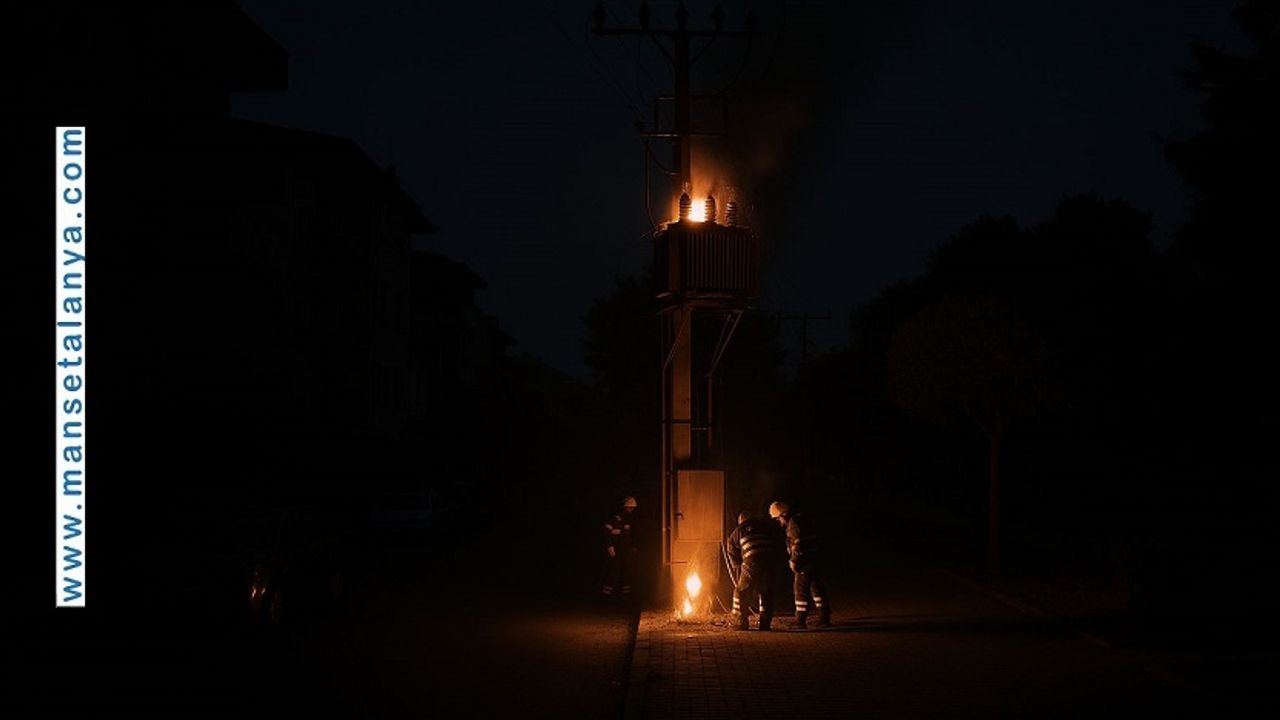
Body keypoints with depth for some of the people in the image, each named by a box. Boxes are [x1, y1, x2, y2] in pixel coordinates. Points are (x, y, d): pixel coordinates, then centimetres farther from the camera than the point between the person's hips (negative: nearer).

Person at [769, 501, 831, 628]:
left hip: (806, 561, -10)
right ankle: (824, 618, 19)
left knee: (801, 589, -5)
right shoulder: (801, 521, 15)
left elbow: (797, 546, -20)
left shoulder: (793, 524, -14)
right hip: (816, 559, 10)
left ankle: (801, 621, -4)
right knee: (816, 587, 15)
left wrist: (793, 561, -11)